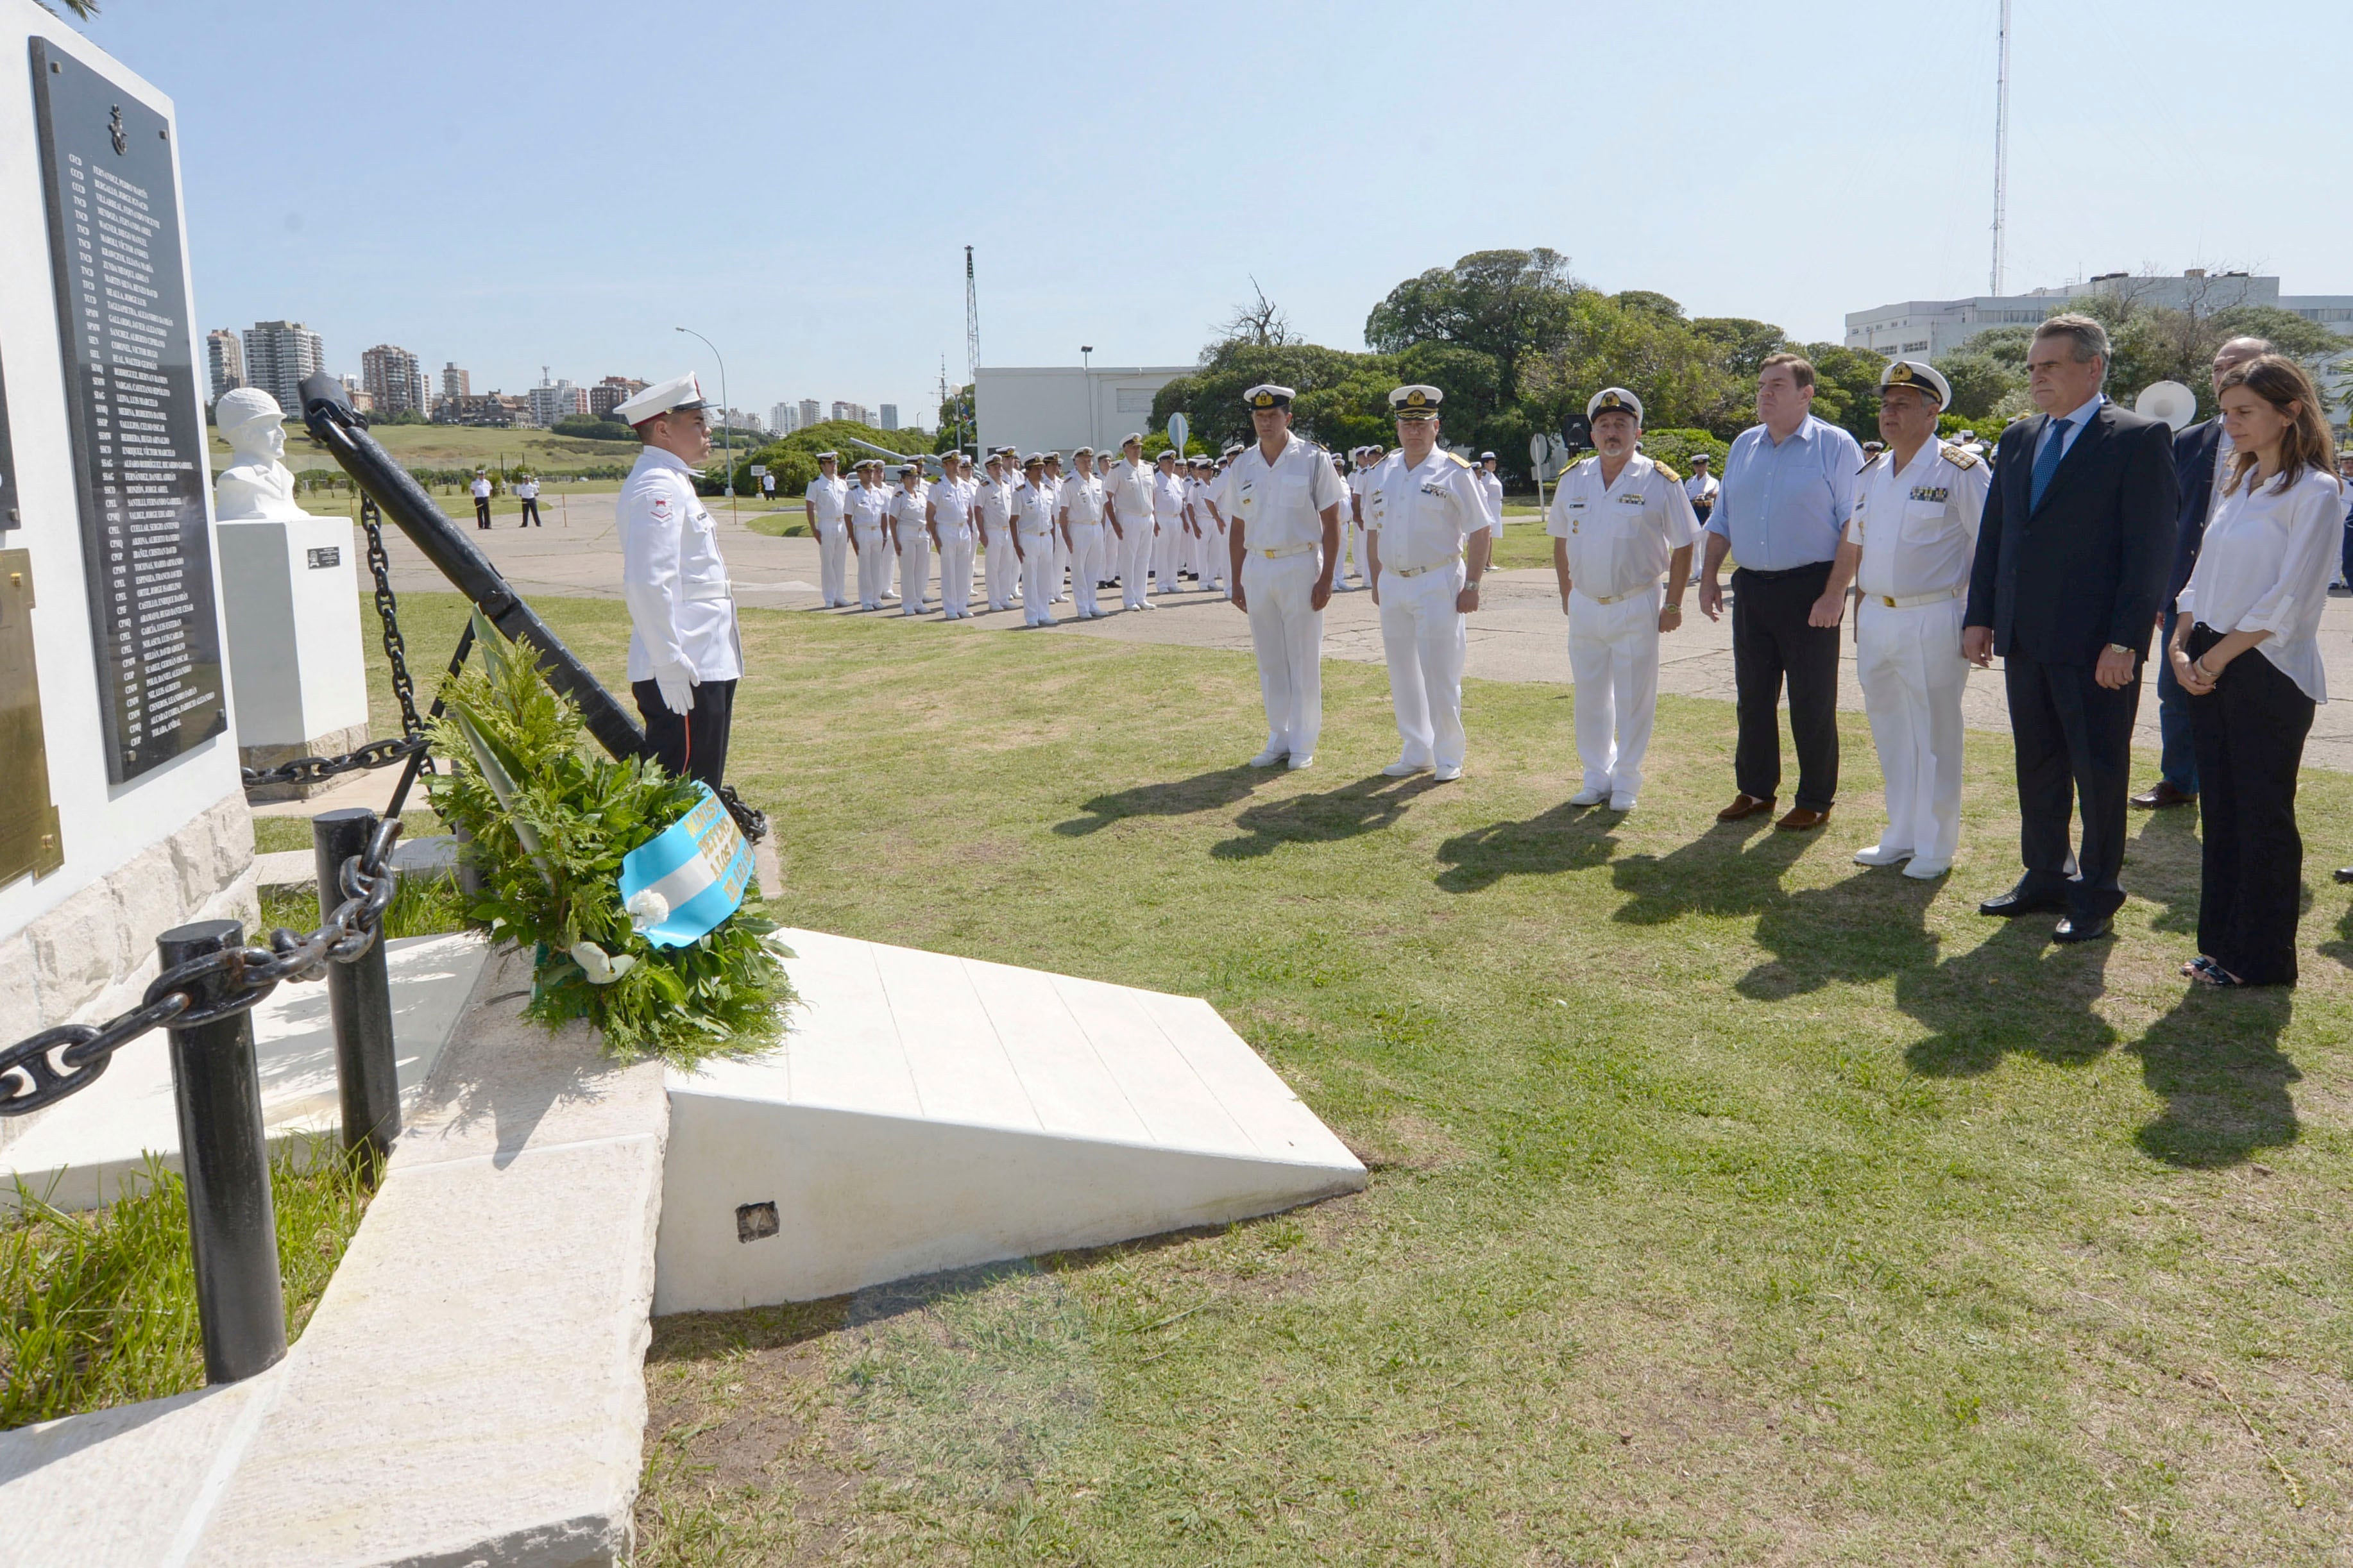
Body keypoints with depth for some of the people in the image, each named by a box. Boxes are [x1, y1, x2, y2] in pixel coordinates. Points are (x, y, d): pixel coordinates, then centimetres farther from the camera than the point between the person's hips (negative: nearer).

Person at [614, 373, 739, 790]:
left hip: (706, 667, 10)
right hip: (681, 676, -10)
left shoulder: (673, 483, 19)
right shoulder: (657, 488, -14)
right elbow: (648, 584, -23)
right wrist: (670, 666, -25)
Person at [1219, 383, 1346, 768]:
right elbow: (1237, 527, 13)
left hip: (1300, 567, -4)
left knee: (1304, 658, 0)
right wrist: (1237, 581, 9)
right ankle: (1278, 739, 20)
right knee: (1268, 659, 9)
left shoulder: (1312, 459, -4)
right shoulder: (1243, 465, 8)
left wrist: (1326, 578, -10)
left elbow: (1331, 522, -4)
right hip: (1257, 568, 4)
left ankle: (1303, 744, 10)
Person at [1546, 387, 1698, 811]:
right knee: (1589, 696, 10)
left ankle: (1627, 782, 15)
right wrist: (1567, 594, 11)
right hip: (1584, 605, 4)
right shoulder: (1572, 480, 5)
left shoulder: (1661, 481, -6)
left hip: (1637, 606, -4)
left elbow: (1682, 547, -3)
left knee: (1633, 697, 3)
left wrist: (1673, 605, -6)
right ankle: (1597, 776, 23)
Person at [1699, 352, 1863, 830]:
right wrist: (1709, 576, 8)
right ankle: (1755, 790, 23)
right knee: (1752, 696, 11)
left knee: (1812, 702, 1)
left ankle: (1815, 801, 12)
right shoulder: (1743, 446, 13)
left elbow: (1854, 526, -8)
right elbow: (1722, 518, 18)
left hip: (1810, 590, -5)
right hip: (1751, 588, 5)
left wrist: (1834, 593, -16)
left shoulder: (1835, 446, -4)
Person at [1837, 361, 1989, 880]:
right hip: (1875, 618, 6)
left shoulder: (1960, 470, -7)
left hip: (1932, 619, -6)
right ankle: (1901, 838, 24)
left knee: (1934, 736, 1)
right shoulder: (1871, 474, 13)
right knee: (1890, 734, 13)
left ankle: (1935, 847, 12)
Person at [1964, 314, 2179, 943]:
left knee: (2099, 771, 4)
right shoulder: (2017, 440, 12)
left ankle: (2097, 896, 16)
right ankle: (2045, 877, 29)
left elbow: (2152, 548, -11)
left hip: (2096, 647, -6)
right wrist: (1980, 617, 8)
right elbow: (1992, 535, 16)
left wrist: (2125, 640, -17)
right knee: (2037, 766, 15)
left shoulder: (2140, 439, -7)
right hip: (2024, 641, 6)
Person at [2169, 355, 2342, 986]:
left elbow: (2288, 599, -16)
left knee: (2263, 815, 0)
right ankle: (2222, 944, 20)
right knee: (2219, 809, 11)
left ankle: (2262, 958, 10)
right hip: (2211, 668, 7)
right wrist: (2181, 646, 2)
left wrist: (2217, 657, -13)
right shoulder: (2239, 484, 14)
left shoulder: (2315, 492, -10)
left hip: (2270, 675, -7)